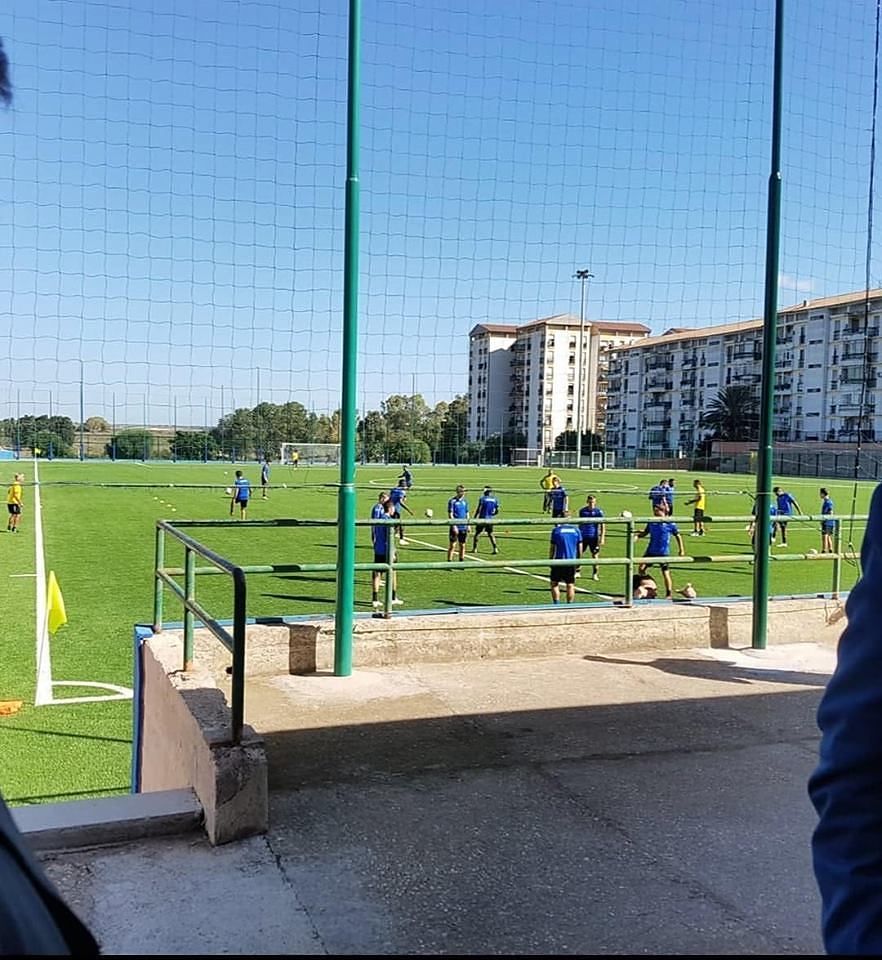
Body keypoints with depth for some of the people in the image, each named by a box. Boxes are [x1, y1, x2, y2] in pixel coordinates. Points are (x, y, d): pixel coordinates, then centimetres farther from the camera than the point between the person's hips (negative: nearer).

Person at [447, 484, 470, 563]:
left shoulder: (465, 501, 10)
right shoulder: (452, 501, -8)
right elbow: (450, 515, -11)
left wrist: (468, 525, 11)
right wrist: (454, 526, -16)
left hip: (464, 527, 5)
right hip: (455, 527, -5)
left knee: (462, 545, 10)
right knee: (452, 545, -4)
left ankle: (461, 561, 18)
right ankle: (449, 562, 1)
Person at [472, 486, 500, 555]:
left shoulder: (483, 499, -8)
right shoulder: (495, 500, 5)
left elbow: (479, 510, -12)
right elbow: (497, 511, 7)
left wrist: (475, 518, -4)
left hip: (482, 518, -4)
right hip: (490, 519, 4)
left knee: (477, 533, 8)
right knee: (490, 534, 12)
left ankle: (474, 549, 12)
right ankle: (495, 548, 1)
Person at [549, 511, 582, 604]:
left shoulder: (556, 529, -4)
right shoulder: (576, 529, 4)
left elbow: (552, 547, -1)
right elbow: (579, 547, 8)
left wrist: (550, 560, 9)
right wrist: (578, 560, 19)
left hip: (559, 560, -2)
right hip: (572, 561, 3)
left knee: (554, 583, 8)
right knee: (570, 585, 9)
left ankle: (556, 604, 0)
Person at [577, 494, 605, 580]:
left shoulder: (598, 511, -5)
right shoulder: (582, 511, 5)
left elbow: (602, 525, -4)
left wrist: (602, 538, -11)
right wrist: (578, 535, 18)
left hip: (593, 537, -3)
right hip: (583, 536, 3)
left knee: (594, 555, 3)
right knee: (579, 554, 2)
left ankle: (595, 574, 14)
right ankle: (577, 572, 14)